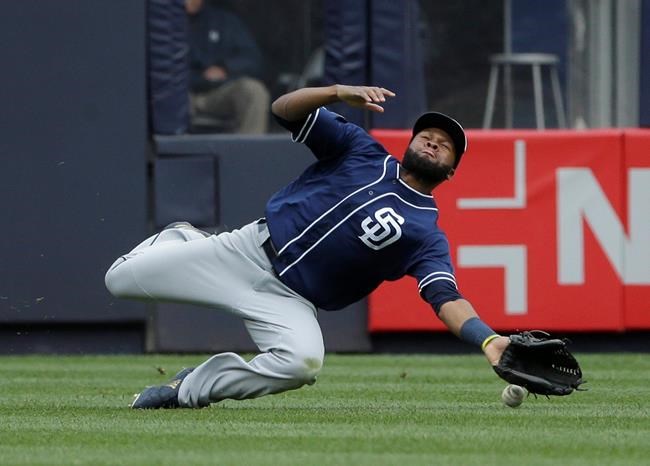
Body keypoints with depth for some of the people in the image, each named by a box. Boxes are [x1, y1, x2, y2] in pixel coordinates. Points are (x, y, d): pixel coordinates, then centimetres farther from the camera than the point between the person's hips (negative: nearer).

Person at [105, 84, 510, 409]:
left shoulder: (427, 236, 0)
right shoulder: (361, 150, 4)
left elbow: (447, 299, -14)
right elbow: (284, 110, -4)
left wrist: (489, 340, -33)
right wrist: (339, 93, -23)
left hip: (289, 301, -1)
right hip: (249, 250, 1)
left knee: (304, 363, -36)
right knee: (122, 278, -4)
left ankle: (187, 390, -15)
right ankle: (183, 239, 31)